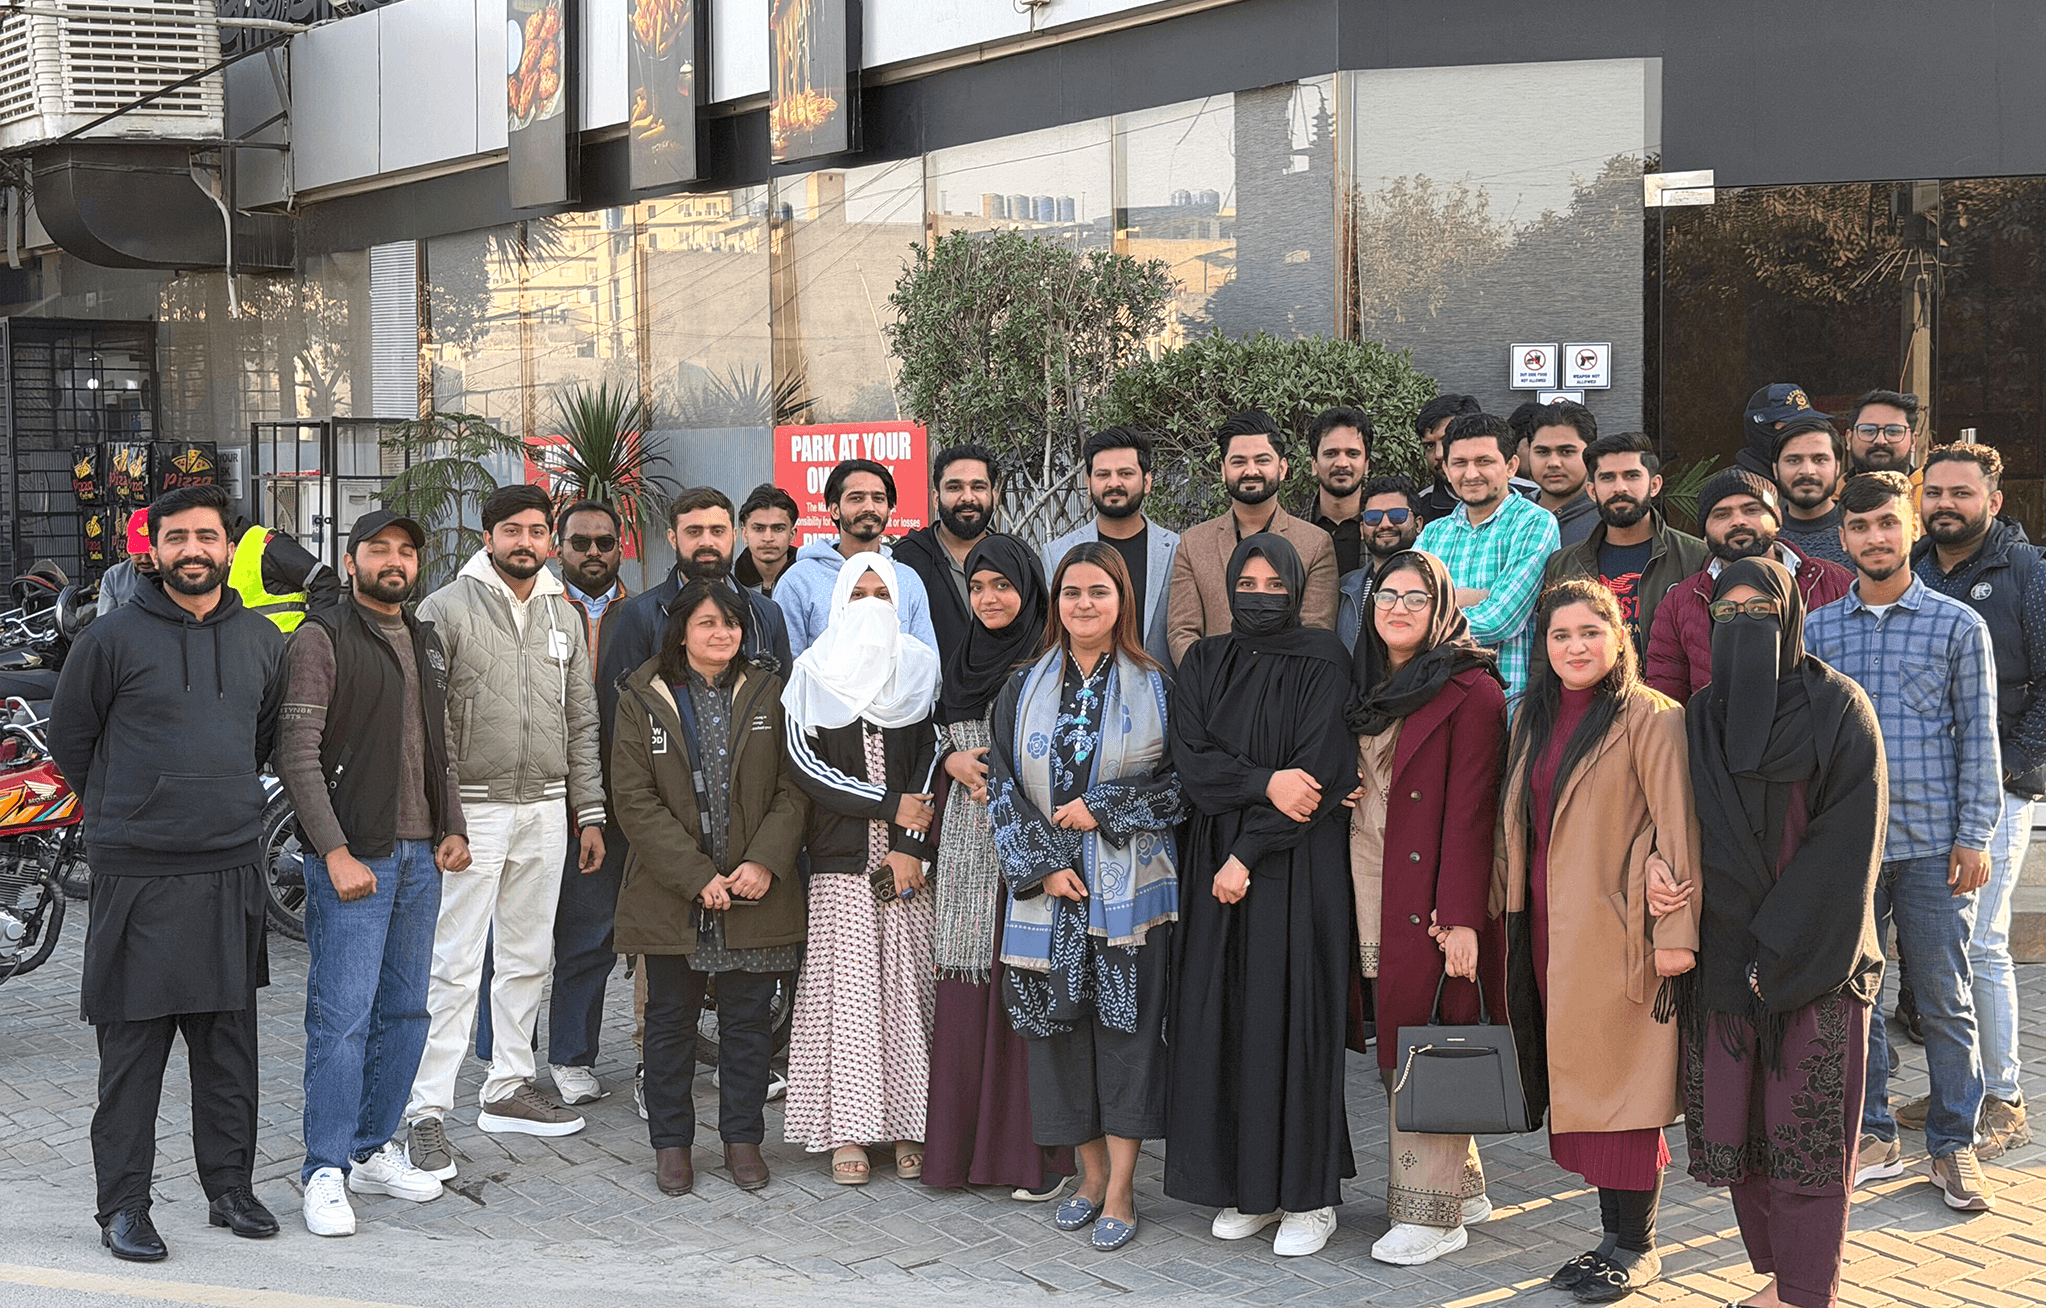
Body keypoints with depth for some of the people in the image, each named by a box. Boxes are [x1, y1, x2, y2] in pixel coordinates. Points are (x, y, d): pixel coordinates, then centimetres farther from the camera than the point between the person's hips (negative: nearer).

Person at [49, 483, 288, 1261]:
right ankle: (122, 1207, 9)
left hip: (232, 873, 4)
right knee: (133, 1047, 1)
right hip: (137, 875, -4)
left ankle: (230, 1188, 21)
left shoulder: (264, 642, 8)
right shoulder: (114, 638, -5)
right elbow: (68, 737, 6)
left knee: (229, 1043, 10)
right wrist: (122, 810, 11)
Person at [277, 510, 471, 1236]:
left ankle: (373, 1149, 22)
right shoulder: (321, 638, -6)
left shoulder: (426, 642, 17)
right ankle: (325, 1173, 1)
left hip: (421, 854, 7)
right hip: (351, 858, -7)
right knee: (342, 1016, -7)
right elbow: (297, 754, -12)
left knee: (405, 1011, 11)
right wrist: (335, 852, -18)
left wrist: (453, 828, 8)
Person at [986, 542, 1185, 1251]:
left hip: (1128, 887, -2)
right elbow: (1002, 786, 5)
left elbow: (1183, 785, 0)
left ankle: (1120, 1192, 3)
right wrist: (1041, 865, -6)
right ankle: (1092, 1175, 19)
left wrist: (1102, 809, -10)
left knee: (1126, 1025, -4)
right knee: (1060, 1025, 5)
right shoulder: (1024, 688, 8)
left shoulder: (1155, 689, 3)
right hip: (1048, 888, 3)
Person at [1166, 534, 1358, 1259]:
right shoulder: (1204, 664, 10)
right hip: (1217, 859, 4)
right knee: (1225, 1017, 3)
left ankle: (1310, 1192, 4)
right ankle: (1248, 1186, 12)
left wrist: (1250, 854, -12)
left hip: (1299, 864, -4)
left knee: (1292, 1015, -5)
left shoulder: (1324, 662, -2)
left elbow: (1322, 766, -10)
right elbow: (1190, 759, 0)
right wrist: (1265, 783, -16)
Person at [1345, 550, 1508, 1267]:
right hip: (1374, 900, 7)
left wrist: (1460, 916, -18)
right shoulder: (1368, 688, 14)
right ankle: (1464, 1186, 23)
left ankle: (1434, 1212, 6)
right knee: (1400, 1043, 10)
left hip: (1432, 901, -7)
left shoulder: (1470, 693, -10)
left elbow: (1470, 812, -14)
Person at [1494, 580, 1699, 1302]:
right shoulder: (1533, 718, 14)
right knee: (1577, 1081, 8)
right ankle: (1613, 1234, 17)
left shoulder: (1651, 717, -8)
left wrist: (1675, 930, -15)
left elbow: (1676, 828, -11)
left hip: (1615, 928, -6)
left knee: (1622, 1080, -2)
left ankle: (1636, 1247, 9)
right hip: (1547, 924, 7)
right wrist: (1504, 905, 16)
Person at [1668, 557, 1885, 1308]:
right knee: (1739, 1125, 7)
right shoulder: (1701, 718, 10)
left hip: (1814, 955, -5)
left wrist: (1782, 948, -15)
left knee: (1807, 1132, -4)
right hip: (1724, 955, 5)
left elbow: (1849, 837, -11)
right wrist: (1656, 868, -9)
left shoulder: (1837, 709, -5)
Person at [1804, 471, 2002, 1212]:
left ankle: (1954, 1145, 14)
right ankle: (1872, 1136, 19)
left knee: (1945, 999, 3)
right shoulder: (1817, 630, 8)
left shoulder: (1959, 626, 2)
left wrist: (1975, 835, -5)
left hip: (1933, 842, -2)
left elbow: (1978, 737, 1)